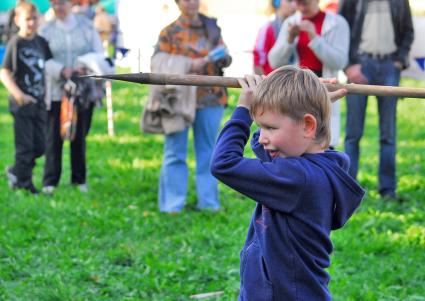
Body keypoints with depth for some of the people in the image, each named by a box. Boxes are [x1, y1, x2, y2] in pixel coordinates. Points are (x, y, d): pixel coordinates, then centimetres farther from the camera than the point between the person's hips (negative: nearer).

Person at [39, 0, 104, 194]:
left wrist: (86, 68, -18)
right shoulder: (47, 30, 3)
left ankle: (79, 179, 19)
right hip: (56, 91, -1)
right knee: (54, 136, -3)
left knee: (80, 136, 9)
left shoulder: (86, 25, 4)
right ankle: (50, 181, 3)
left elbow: (99, 53, 1)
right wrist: (62, 70, -22)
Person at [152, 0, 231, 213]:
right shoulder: (169, 32, 2)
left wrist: (223, 57, -9)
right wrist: (189, 65, -17)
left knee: (207, 152, 8)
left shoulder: (211, 27, 12)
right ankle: (172, 203, 6)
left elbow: (225, 59, 16)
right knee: (175, 152, 0)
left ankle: (209, 201, 15)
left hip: (210, 98, 3)